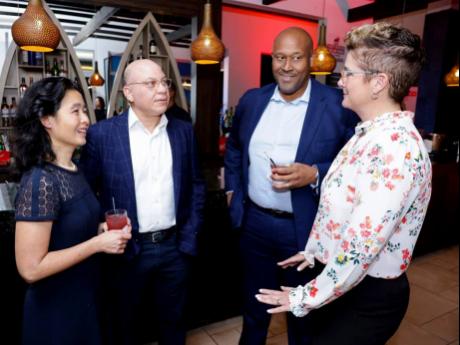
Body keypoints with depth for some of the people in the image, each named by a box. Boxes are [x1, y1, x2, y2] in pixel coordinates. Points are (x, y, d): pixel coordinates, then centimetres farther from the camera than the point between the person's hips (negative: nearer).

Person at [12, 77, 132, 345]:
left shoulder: (73, 170, 1)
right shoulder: (40, 181, -25)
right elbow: (30, 268, -25)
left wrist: (102, 229, -3)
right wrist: (98, 243, -22)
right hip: (55, 309, -8)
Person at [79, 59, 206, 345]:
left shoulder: (183, 131, 1)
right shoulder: (102, 134, -10)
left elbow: (196, 185, 5)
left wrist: (189, 238, 1)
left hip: (175, 247, 3)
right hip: (127, 249, -2)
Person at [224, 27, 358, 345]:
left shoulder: (338, 105, -12)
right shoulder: (251, 100, 2)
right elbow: (234, 148, 17)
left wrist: (313, 175, -25)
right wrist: (233, 189, 10)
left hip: (305, 229, -3)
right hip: (254, 221, 4)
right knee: (254, 307, 26)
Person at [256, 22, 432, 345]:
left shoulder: (396, 148, -28)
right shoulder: (370, 134, 4)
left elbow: (360, 248, -30)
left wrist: (307, 297, -18)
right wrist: (315, 251, 16)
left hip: (366, 296, -8)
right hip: (335, 281, 8)